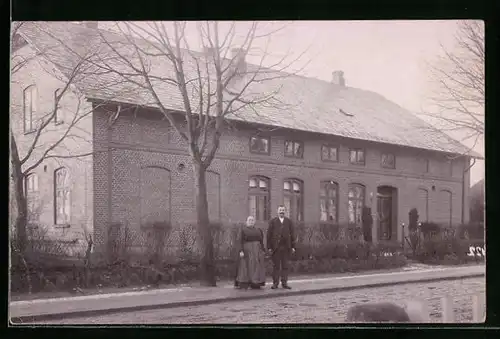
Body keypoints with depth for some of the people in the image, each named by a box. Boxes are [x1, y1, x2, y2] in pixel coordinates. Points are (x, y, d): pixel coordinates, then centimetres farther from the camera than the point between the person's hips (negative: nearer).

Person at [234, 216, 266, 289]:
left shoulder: (258, 230, 12)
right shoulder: (243, 230, 0)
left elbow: (261, 241, 12)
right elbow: (241, 241, -8)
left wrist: (263, 251, 5)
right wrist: (241, 251, -18)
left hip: (257, 251, 4)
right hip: (247, 250, -4)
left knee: (257, 267, 2)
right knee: (246, 267, -4)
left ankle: (255, 284, 6)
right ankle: (244, 284, -2)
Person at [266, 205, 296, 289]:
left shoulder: (288, 221, 11)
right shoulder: (273, 222, 6)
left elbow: (292, 234, 9)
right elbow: (269, 235, 1)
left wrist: (293, 246, 2)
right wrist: (269, 247, -6)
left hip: (286, 247, 2)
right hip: (275, 247, -2)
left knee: (285, 266, 3)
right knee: (276, 266, 1)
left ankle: (284, 283, 9)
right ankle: (275, 283, 7)